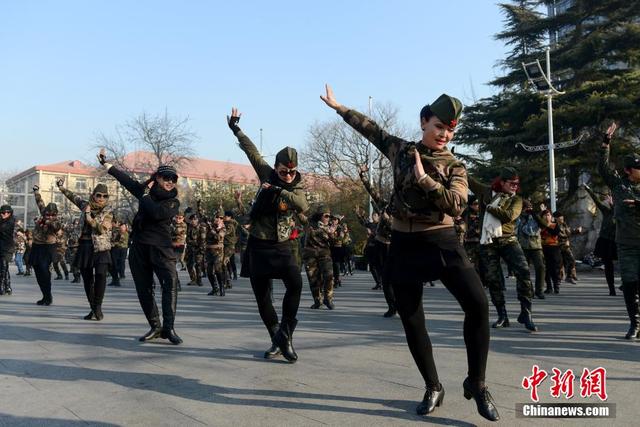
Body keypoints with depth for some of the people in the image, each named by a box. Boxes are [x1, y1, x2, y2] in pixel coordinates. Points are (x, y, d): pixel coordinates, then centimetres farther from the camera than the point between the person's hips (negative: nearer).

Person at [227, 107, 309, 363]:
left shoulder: (297, 188, -2)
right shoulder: (267, 175, 2)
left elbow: (302, 205, -25)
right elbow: (251, 150, 10)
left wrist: (278, 190, -31)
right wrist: (235, 128, 15)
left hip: (281, 246, -1)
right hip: (258, 245, 2)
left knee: (295, 283, -24)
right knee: (261, 296, 3)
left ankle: (285, 334, -11)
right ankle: (277, 341, 18)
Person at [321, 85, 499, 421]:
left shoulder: (454, 167, -1)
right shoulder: (401, 150, 6)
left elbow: (456, 205, -17)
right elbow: (370, 128, 19)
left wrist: (423, 179, -21)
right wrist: (338, 107, 27)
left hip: (442, 242, -2)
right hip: (405, 244, 2)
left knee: (477, 304, -16)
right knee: (411, 318, 4)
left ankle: (476, 384, 2)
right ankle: (433, 388, 22)